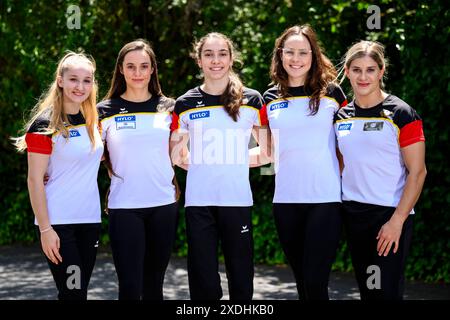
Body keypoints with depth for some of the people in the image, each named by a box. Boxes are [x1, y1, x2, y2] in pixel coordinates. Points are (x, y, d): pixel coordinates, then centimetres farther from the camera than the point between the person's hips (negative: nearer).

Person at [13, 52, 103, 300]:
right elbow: (35, 180, -11)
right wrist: (45, 229, -16)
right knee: (73, 292, -8)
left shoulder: (93, 121, 9)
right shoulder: (45, 125, -9)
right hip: (58, 223, -6)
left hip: (90, 219, 6)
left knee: (80, 290, 9)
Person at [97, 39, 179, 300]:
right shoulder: (106, 111, 0)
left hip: (164, 204, 2)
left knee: (154, 284, 10)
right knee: (130, 287, -7)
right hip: (124, 208, -2)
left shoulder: (168, 108, 6)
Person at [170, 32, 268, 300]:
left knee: (241, 279, 1)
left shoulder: (251, 100, 3)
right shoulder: (185, 104, 5)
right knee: (204, 281, 2)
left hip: (238, 200, 0)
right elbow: (175, 155, 15)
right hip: (199, 201, 1)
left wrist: (237, 161, 1)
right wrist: (201, 165, 3)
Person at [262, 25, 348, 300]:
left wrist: (345, 182, 0)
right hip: (286, 201, 3)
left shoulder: (331, 93, 0)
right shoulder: (271, 98, 8)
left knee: (315, 282, -10)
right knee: (301, 280, 10)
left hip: (325, 199, -3)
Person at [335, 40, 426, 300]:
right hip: (353, 214, 5)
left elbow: (417, 172, -9)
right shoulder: (341, 115, 9)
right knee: (366, 289, 11)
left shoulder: (401, 114, -7)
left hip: (390, 216, -5)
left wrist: (397, 220, -16)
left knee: (385, 291, -9)